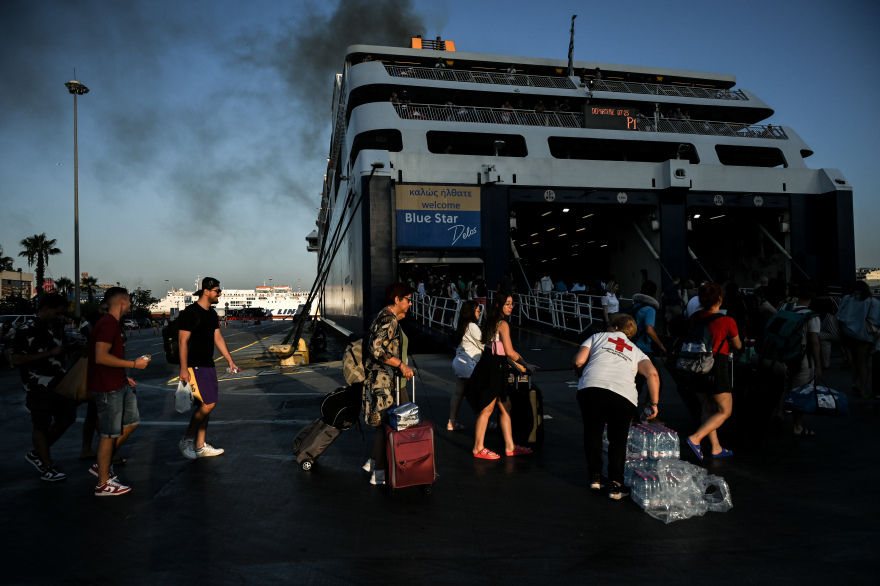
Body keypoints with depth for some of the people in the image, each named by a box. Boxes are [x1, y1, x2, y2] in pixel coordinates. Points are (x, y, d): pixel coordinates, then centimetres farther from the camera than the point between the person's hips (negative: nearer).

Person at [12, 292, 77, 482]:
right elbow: (17, 360, -20)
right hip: (39, 386, -8)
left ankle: (37, 454, 26)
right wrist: (50, 353, -22)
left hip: (59, 383, 8)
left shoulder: (52, 328, 11)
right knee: (41, 426, 4)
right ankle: (47, 468, 13)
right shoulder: (27, 330, -14)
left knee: (67, 417, 11)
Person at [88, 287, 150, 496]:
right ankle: (103, 483, 11)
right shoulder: (108, 324, -19)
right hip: (108, 388, -10)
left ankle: (102, 465, 26)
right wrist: (133, 364, -20)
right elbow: (101, 357, -27)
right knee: (110, 434, -1)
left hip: (118, 384, 10)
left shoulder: (113, 324, 14)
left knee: (131, 422, 17)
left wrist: (124, 377, 19)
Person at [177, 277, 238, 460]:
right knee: (208, 403, -12)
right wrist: (183, 369, -20)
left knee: (205, 405, 10)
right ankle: (186, 441, 3)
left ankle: (200, 446, 17)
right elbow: (182, 341, -16)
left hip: (209, 365, 9)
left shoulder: (212, 314, 13)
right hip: (195, 366, -9)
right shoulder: (190, 313, -13)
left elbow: (218, 338, 18)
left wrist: (230, 361, 15)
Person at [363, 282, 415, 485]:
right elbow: (377, 349, -28)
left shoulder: (385, 316, 15)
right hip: (384, 380, -11)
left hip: (390, 379, 11)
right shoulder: (389, 320, -18)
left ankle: (375, 462, 26)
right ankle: (379, 473, 8)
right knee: (386, 424, -2)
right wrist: (401, 365, -24)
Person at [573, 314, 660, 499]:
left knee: (592, 432, 20)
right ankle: (615, 485, 12)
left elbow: (579, 361, 10)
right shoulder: (636, 351, 27)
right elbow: (652, 374, 8)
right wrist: (654, 403, 16)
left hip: (591, 388, -1)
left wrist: (581, 374, 31)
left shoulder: (598, 337, 24)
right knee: (618, 439, 16)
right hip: (623, 396, 1)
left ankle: (595, 477, 24)